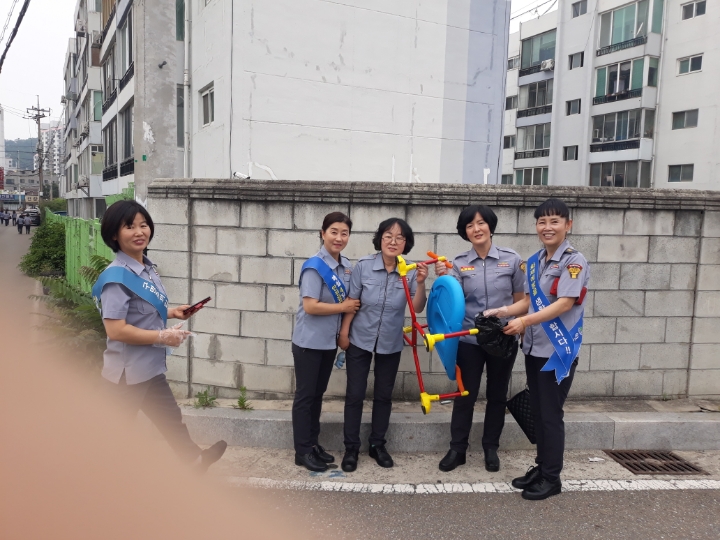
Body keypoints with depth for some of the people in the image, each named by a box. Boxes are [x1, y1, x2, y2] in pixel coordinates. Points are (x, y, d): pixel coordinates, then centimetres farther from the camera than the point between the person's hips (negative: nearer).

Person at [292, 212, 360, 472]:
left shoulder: (346, 265, 3)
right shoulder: (315, 266, -19)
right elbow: (310, 306, -24)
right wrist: (343, 307, -16)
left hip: (329, 340, 7)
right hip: (309, 341, -7)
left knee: (318, 393, 17)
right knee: (305, 395, 4)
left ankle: (313, 443, 30)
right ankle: (303, 451, 16)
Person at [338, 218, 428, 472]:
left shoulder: (410, 271, -12)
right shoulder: (363, 266, -15)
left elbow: (417, 308, -19)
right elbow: (351, 301, -6)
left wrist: (420, 283, -35)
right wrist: (344, 332, -3)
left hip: (391, 344, 2)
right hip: (360, 340, -1)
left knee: (384, 395, 13)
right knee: (355, 394, 4)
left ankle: (377, 445, 30)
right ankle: (351, 448, 19)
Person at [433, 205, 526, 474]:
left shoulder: (512, 259, -4)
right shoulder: (459, 263, -3)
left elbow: (520, 300, 3)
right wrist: (443, 278, -26)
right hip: (469, 340, 0)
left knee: (497, 395, 13)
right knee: (465, 394, 8)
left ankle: (491, 448, 30)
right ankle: (457, 449, 22)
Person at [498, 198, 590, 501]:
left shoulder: (574, 261, -13)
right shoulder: (534, 262, 9)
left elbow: (564, 304, -22)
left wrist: (524, 322, -28)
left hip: (558, 350, -7)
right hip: (534, 348, 7)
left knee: (551, 415, 2)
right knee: (537, 412, 15)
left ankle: (552, 478, 16)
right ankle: (541, 467, 30)